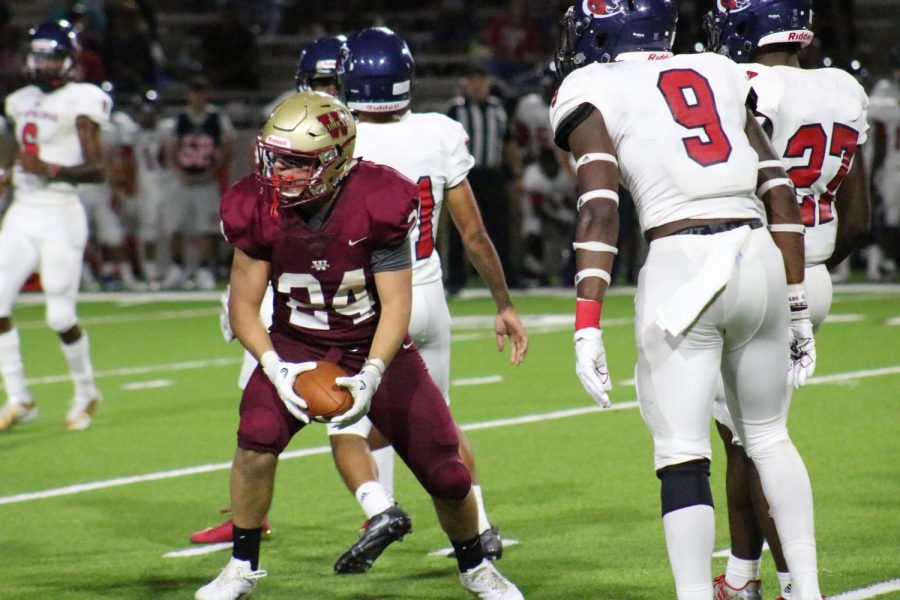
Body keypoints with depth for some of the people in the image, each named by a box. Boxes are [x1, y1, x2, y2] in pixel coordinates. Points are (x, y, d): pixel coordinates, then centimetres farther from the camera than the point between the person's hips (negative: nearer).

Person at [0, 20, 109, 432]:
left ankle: (86, 393, 19)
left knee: (61, 317, -5)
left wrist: (51, 170, -24)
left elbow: (98, 169, -12)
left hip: (59, 215, -6)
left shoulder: (80, 102, -7)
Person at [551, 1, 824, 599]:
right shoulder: (721, 76, 20)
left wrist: (588, 326, -12)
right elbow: (781, 196, 17)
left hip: (680, 265, -5)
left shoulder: (592, 94, 5)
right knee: (769, 436, 21)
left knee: (682, 454, -2)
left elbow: (600, 212, -8)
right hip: (760, 259, 5)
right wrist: (796, 305, 23)